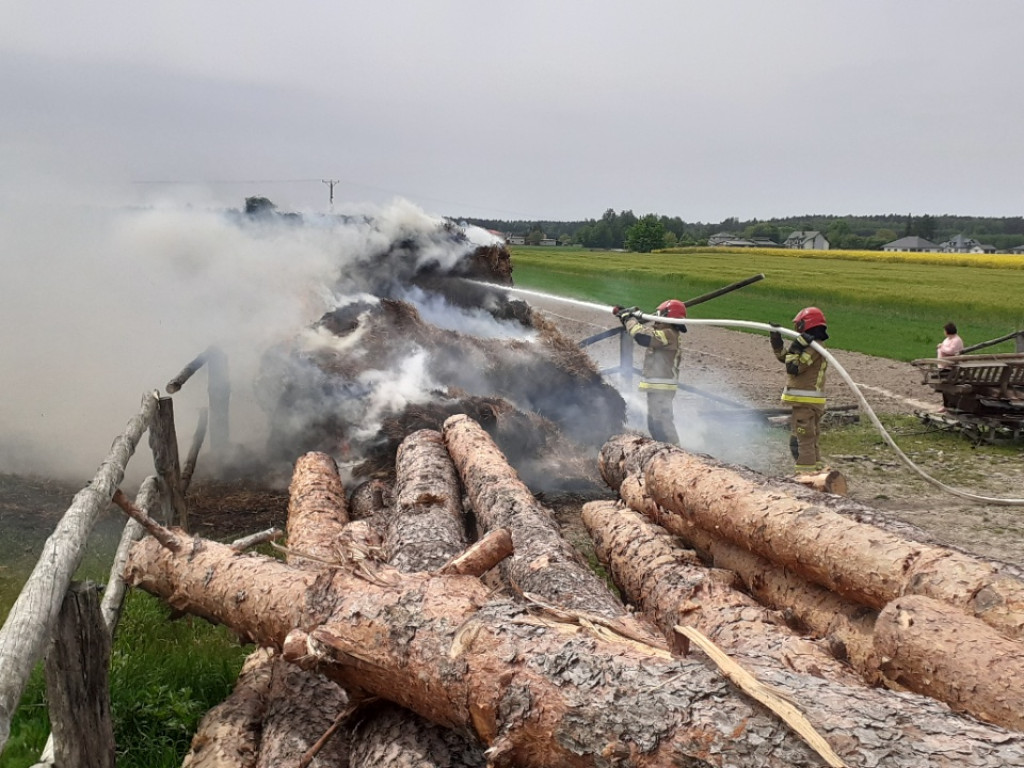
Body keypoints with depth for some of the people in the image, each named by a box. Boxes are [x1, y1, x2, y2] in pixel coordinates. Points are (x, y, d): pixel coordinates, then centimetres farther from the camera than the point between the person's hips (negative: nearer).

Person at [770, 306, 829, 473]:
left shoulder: (812, 348, -16)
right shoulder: (815, 346, 16)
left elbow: (793, 367, -19)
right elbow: (783, 356, 20)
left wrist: (795, 347, -15)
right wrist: (776, 340, 11)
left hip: (805, 402, -10)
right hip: (812, 402, 10)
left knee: (801, 440, -7)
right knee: (811, 440, 17)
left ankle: (805, 473, -7)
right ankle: (817, 471, 24)